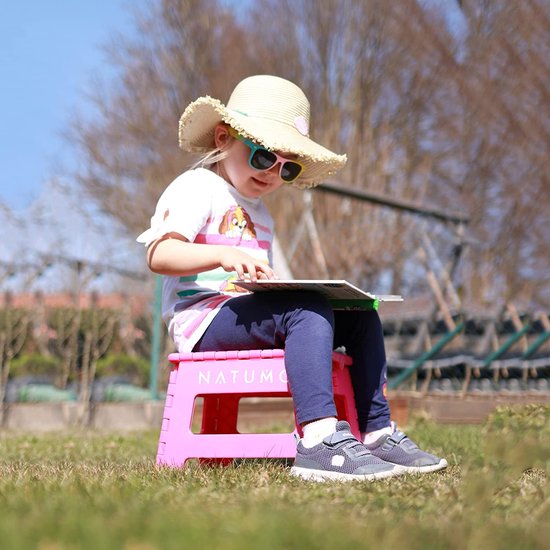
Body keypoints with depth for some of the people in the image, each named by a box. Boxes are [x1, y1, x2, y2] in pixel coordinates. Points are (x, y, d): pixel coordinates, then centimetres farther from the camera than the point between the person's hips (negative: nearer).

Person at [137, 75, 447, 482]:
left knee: (360, 315, 0)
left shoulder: (260, 215, 29)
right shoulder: (196, 188, 0)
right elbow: (159, 255, -17)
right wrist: (224, 255, -32)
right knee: (307, 310, -32)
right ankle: (320, 442, -46)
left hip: (247, 317, 9)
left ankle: (378, 433, -5)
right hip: (206, 318, -9)